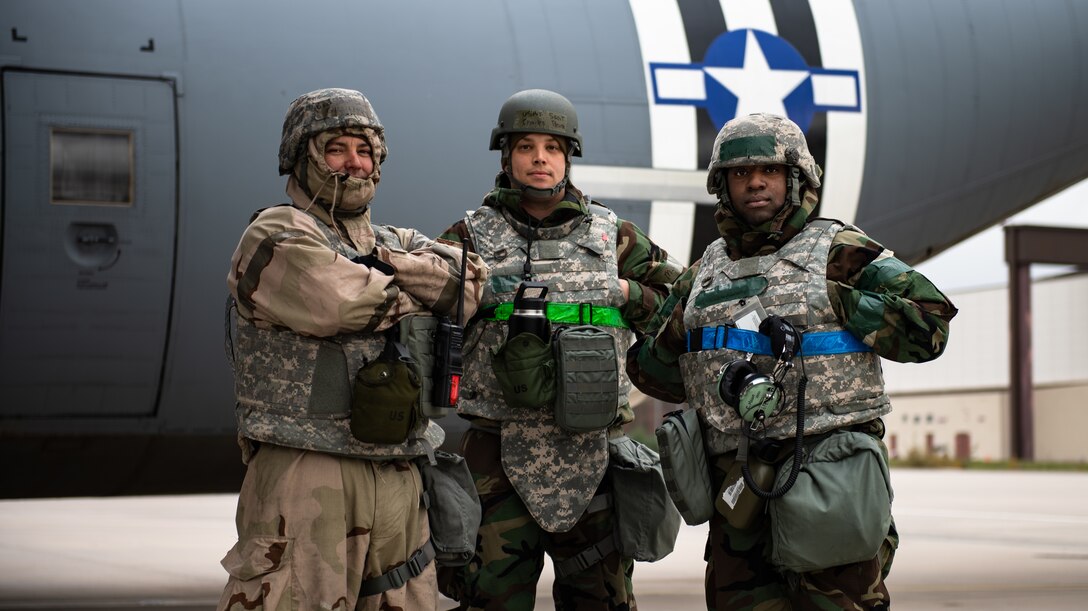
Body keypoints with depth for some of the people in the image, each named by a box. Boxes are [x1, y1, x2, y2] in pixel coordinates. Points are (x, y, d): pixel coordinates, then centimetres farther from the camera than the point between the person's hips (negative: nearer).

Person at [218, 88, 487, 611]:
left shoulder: (392, 243, 21)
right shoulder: (277, 235, -1)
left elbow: (469, 281, 4)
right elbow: (341, 304, -15)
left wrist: (385, 266, -8)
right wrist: (422, 292, 3)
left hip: (396, 473, 7)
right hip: (305, 469, -7)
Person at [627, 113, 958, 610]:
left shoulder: (838, 251, 3)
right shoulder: (705, 273, 18)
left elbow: (928, 323, -7)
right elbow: (651, 372, 24)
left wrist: (831, 300, -10)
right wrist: (676, 331, 3)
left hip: (827, 474, -5)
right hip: (737, 481, 5)